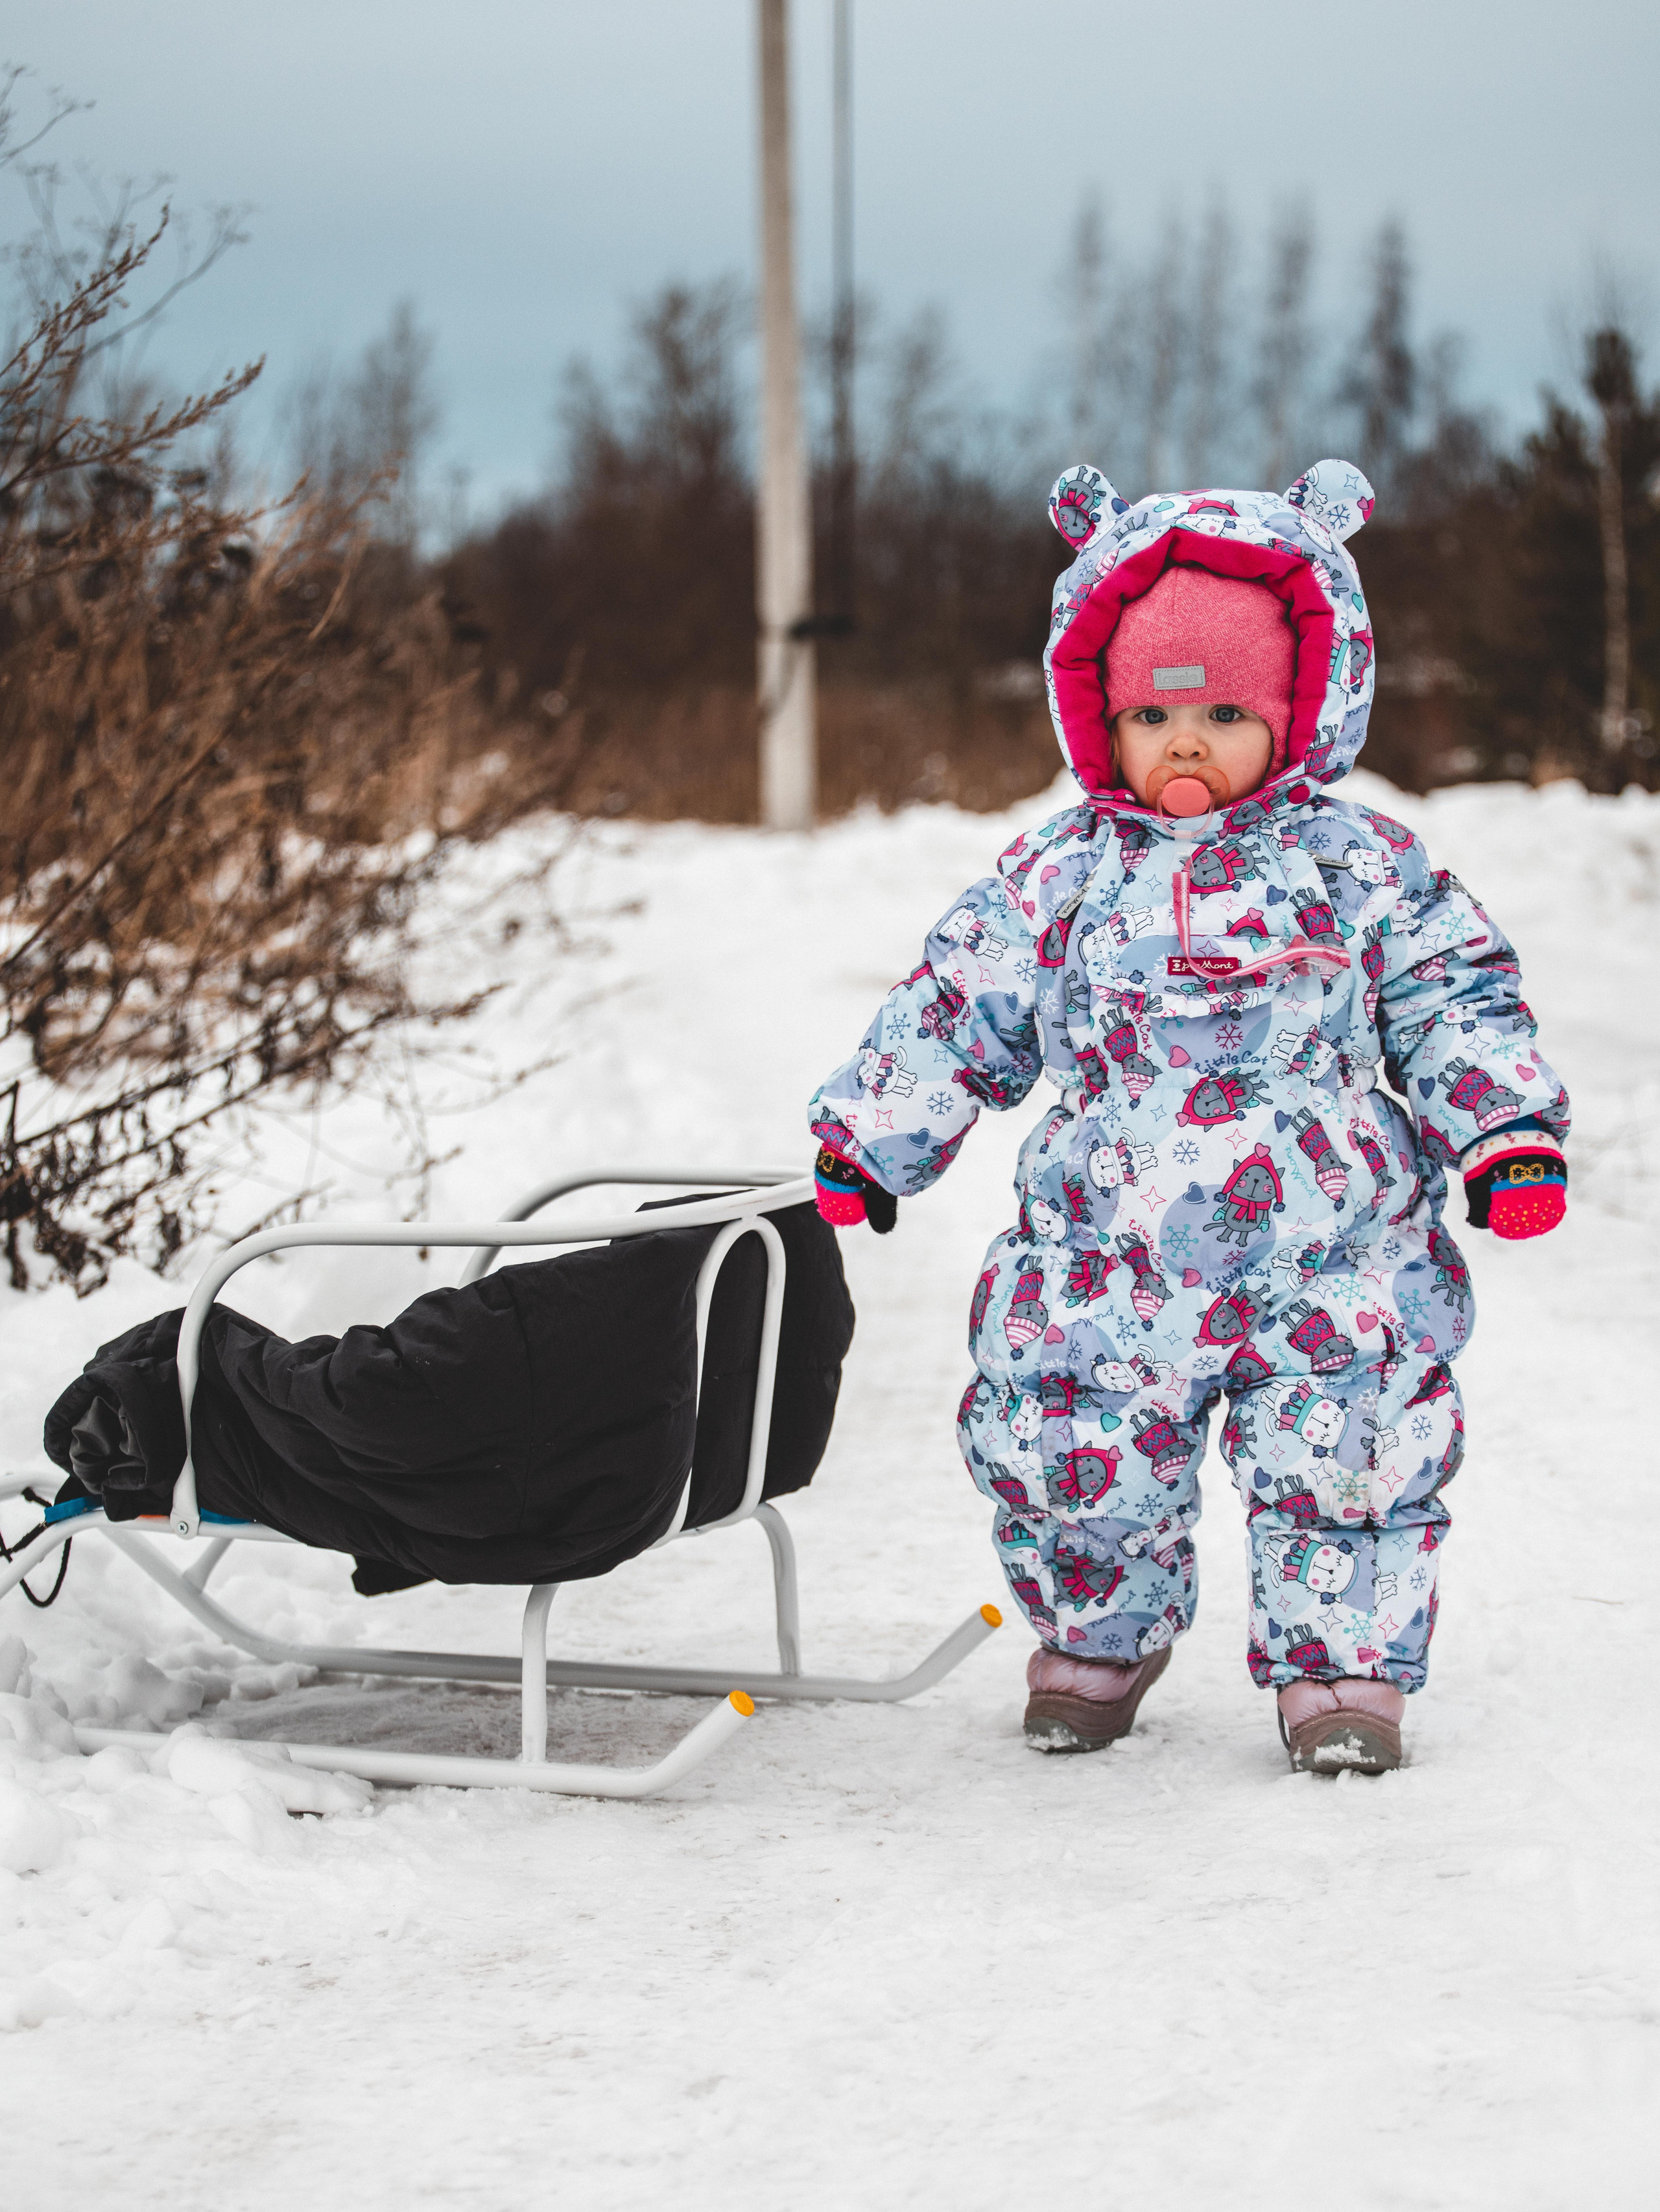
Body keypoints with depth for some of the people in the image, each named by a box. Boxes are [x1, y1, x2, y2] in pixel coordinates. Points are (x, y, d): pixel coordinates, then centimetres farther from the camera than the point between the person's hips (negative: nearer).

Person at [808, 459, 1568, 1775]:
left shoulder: (1357, 867, 1)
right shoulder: (1059, 878, 4)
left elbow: (1456, 1000, 5)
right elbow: (955, 1015, 12)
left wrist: (1509, 1136, -6)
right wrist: (869, 1140, 12)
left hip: (1331, 1265, -1)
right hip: (1110, 1263, 1)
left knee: (1352, 1465, 1)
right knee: (1077, 1465, 6)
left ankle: (1342, 1668, 21)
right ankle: (1097, 1641, 32)